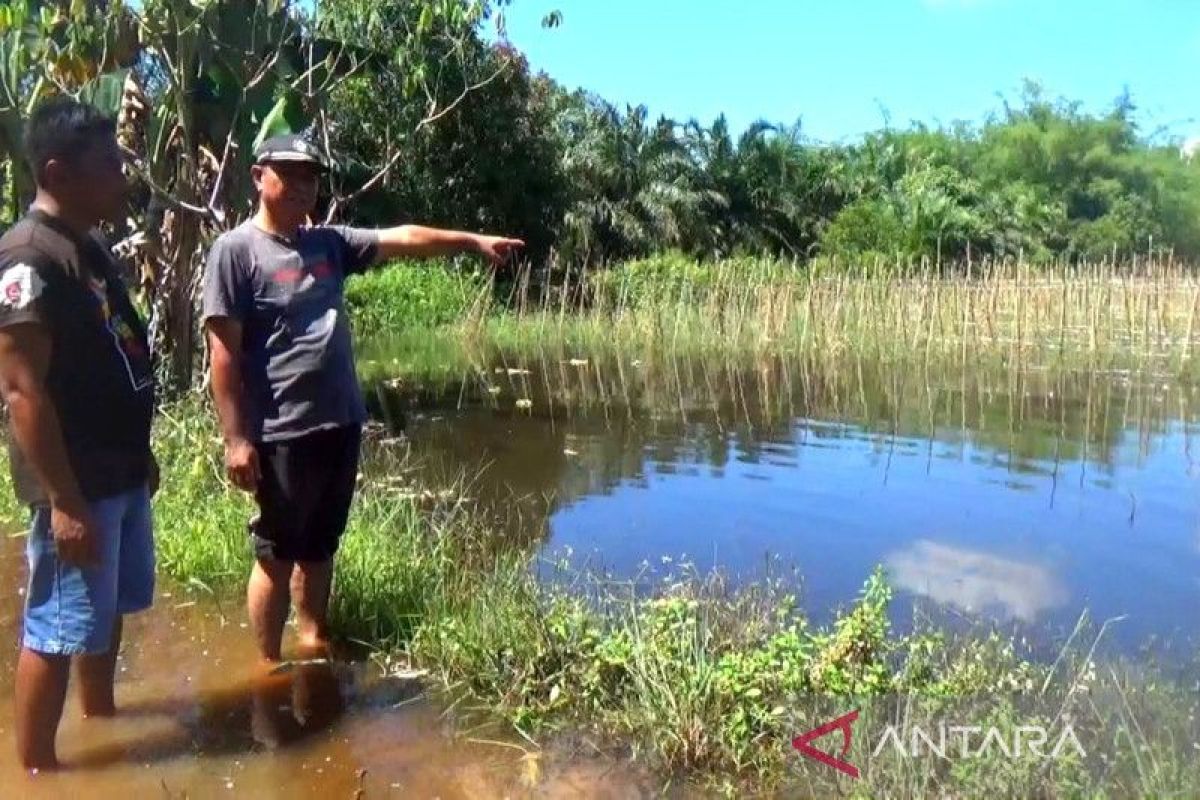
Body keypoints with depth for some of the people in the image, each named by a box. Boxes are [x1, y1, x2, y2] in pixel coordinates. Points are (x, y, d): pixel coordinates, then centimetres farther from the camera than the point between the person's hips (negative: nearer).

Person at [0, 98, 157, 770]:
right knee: (59, 628, 3)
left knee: (109, 608, 22)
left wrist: (142, 453, 21)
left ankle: (100, 717, 41)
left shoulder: (91, 247, 10)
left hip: (121, 470, 9)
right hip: (76, 483, -9)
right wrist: (64, 501, -22)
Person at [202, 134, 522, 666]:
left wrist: (472, 241, 1)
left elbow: (402, 239, 9)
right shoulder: (236, 250, -8)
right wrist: (236, 438, -16)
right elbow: (224, 352, -13)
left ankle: (315, 639, 37)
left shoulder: (329, 243, 11)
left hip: (340, 424, 6)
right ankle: (269, 666, 22)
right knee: (277, 554, 6)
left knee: (320, 545, 20)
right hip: (282, 435, -6)